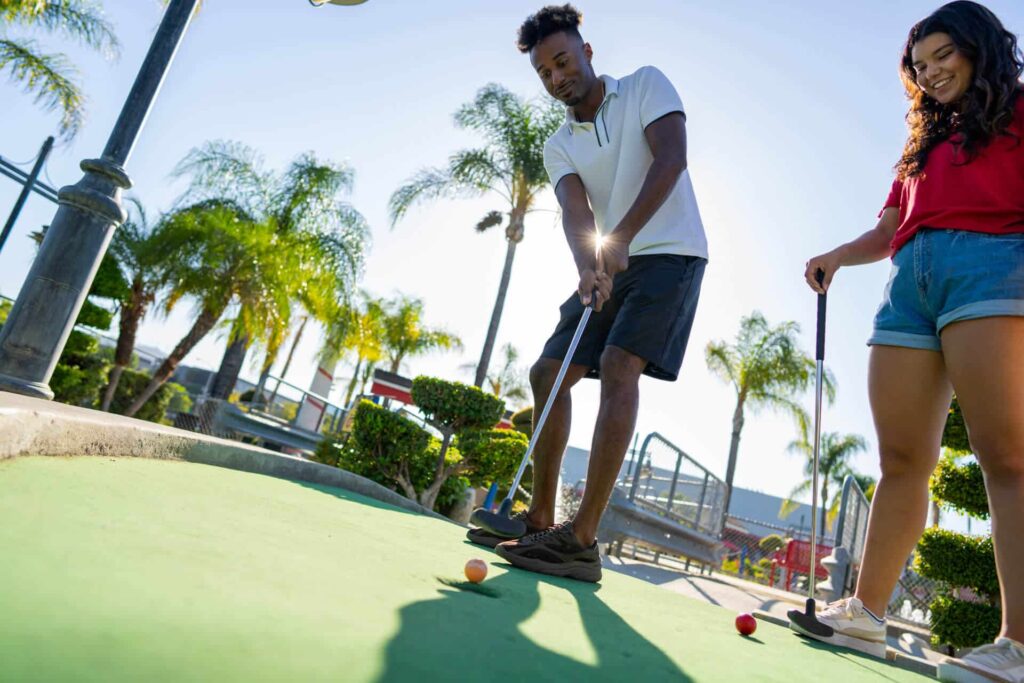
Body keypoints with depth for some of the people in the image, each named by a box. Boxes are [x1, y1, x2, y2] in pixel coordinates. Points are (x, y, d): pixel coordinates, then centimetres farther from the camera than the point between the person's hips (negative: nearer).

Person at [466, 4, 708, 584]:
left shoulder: (646, 85, 1)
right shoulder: (559, 147, 10)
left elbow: (671, 157, -16)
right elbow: (574, 207, -9)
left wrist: (620, 237, -28)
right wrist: (587, 264, -31)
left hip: (669, 254, -6)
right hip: (610, 268, 6)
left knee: (618, 367, -25)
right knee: (548, 374, 0)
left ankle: (581, 540, -26)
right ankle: (540, 520, 8)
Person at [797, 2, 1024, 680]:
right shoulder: (925, 143, 33)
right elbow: (888, 228, 29)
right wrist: (837, 256, 11)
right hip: (910, 281, 5)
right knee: (902, 459, 0)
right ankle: (866, 611, 3)